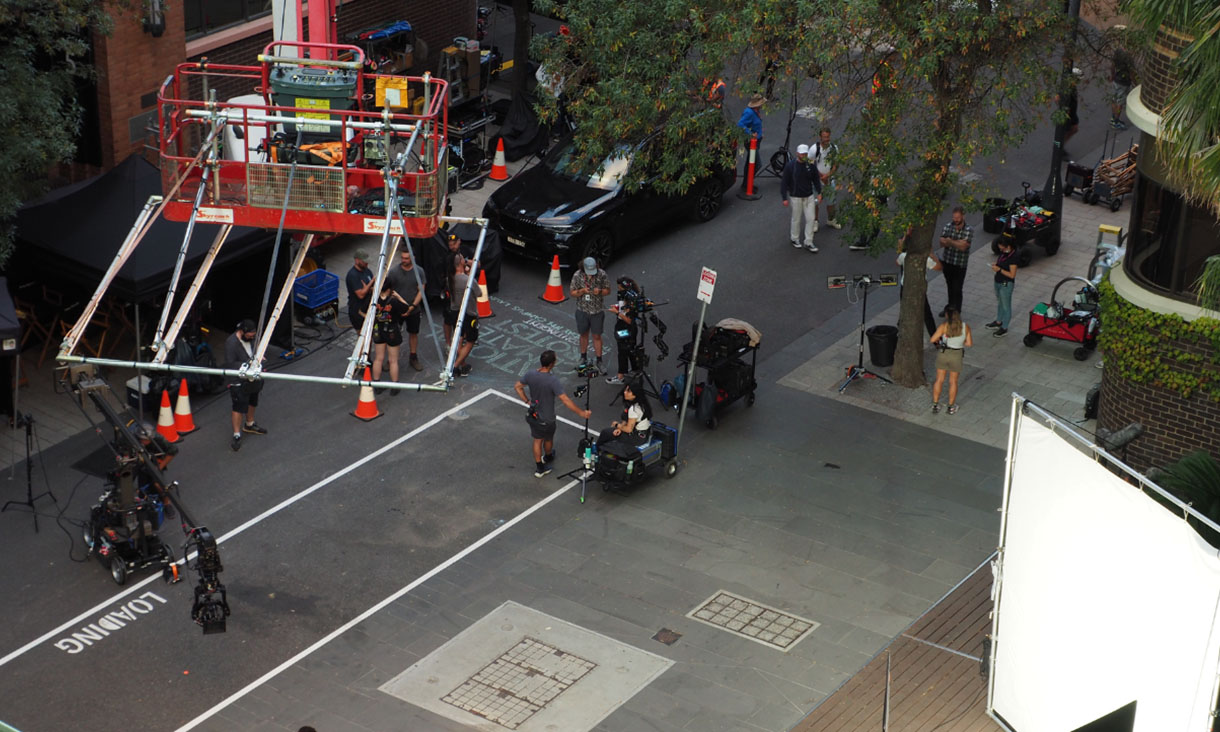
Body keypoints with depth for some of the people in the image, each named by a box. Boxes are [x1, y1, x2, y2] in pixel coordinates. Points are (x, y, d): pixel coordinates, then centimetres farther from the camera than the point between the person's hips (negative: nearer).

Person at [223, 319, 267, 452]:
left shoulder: (251, 338, -1)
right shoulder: (231, 343, -25)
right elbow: (230, 364, -25)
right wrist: (248, 364, -30)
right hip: (239, 382, -8)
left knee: (252, 402, 25)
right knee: (239, 407, -5)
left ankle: (249, 425, 47)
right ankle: (236, 435, 4)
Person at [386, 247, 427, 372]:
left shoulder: (419, 271, -6)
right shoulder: (394, 272, -11)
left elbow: (421, 291, -5)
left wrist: (412, 306, -15)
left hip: (413, 310, 1)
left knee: (413, 333, 13)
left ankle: (414, 358, 29)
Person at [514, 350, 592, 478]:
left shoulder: (531, 375, -15)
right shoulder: (552, 381, -33)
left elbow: (517, 386, 1)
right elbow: (565, 400, -33)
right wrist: (581, 412, -27)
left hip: (533, 415, 4)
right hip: (547, 419, -4)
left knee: (537, 440, 22)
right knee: (548, 439, 26)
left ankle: (539, 467, 30)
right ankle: (548, 458, 53)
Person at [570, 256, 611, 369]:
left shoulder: (602, 274, -14)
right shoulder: (577, 275, -12)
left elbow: (608, 290, -3)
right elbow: (572, 293, -5)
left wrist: (600, 291, -25)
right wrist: (582, 291, -26)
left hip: (597, 311, -1)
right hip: (582, 310, 1)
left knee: (597, 336, 5)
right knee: (584, 334, 16)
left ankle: (599, 361, 13)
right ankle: (584, 358, 32)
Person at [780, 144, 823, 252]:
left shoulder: (811, 165, -2)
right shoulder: (790, 166, -12)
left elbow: (816, 179, 11)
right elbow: (784, 182, -8)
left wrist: (819, 192, 5)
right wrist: (784, 198, -10)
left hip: (809, 196, 3)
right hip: (796, 197, -3)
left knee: (811, 219, 3)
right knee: (796, 219, 8)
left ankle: (809, 243, 13)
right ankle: (794, 239, 30)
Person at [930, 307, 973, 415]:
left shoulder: (944, 326, -15)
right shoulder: (965, 327, -9)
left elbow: (932, 339, -13)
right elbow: (969, 343, -3)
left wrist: (939, 340, 8)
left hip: (943, 354, -1)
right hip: (956, 356, 1)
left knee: (939, 380, 15)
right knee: (953, 382, 17)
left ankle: (935, 405, 19)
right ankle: (951, 407, 27)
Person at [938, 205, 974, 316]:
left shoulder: (969, 230, -15)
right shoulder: (948, 226, -4)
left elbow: (963, 247, -22)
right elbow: (942, 242, -11)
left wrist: (950, 241, -20)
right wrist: (957, 242, -22)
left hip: (960, 264, -4)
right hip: (947, 261, 4)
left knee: (957, 289, -2)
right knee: (950, 286, 20)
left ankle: (956, 312, 8)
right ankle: (950, 307, 37)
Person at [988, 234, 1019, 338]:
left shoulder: (1012, 257, -26)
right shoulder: (1003, 253, 0)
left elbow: (1012, 274, -25)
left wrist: (999, 269, -25)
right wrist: (995, 265, -4)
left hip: (1006, 284, -9)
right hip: (998, 282, 9)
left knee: (1006, 306, 5)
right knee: (999, 303, 26)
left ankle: (1004, 328, 15)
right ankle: (998, 322, 44)